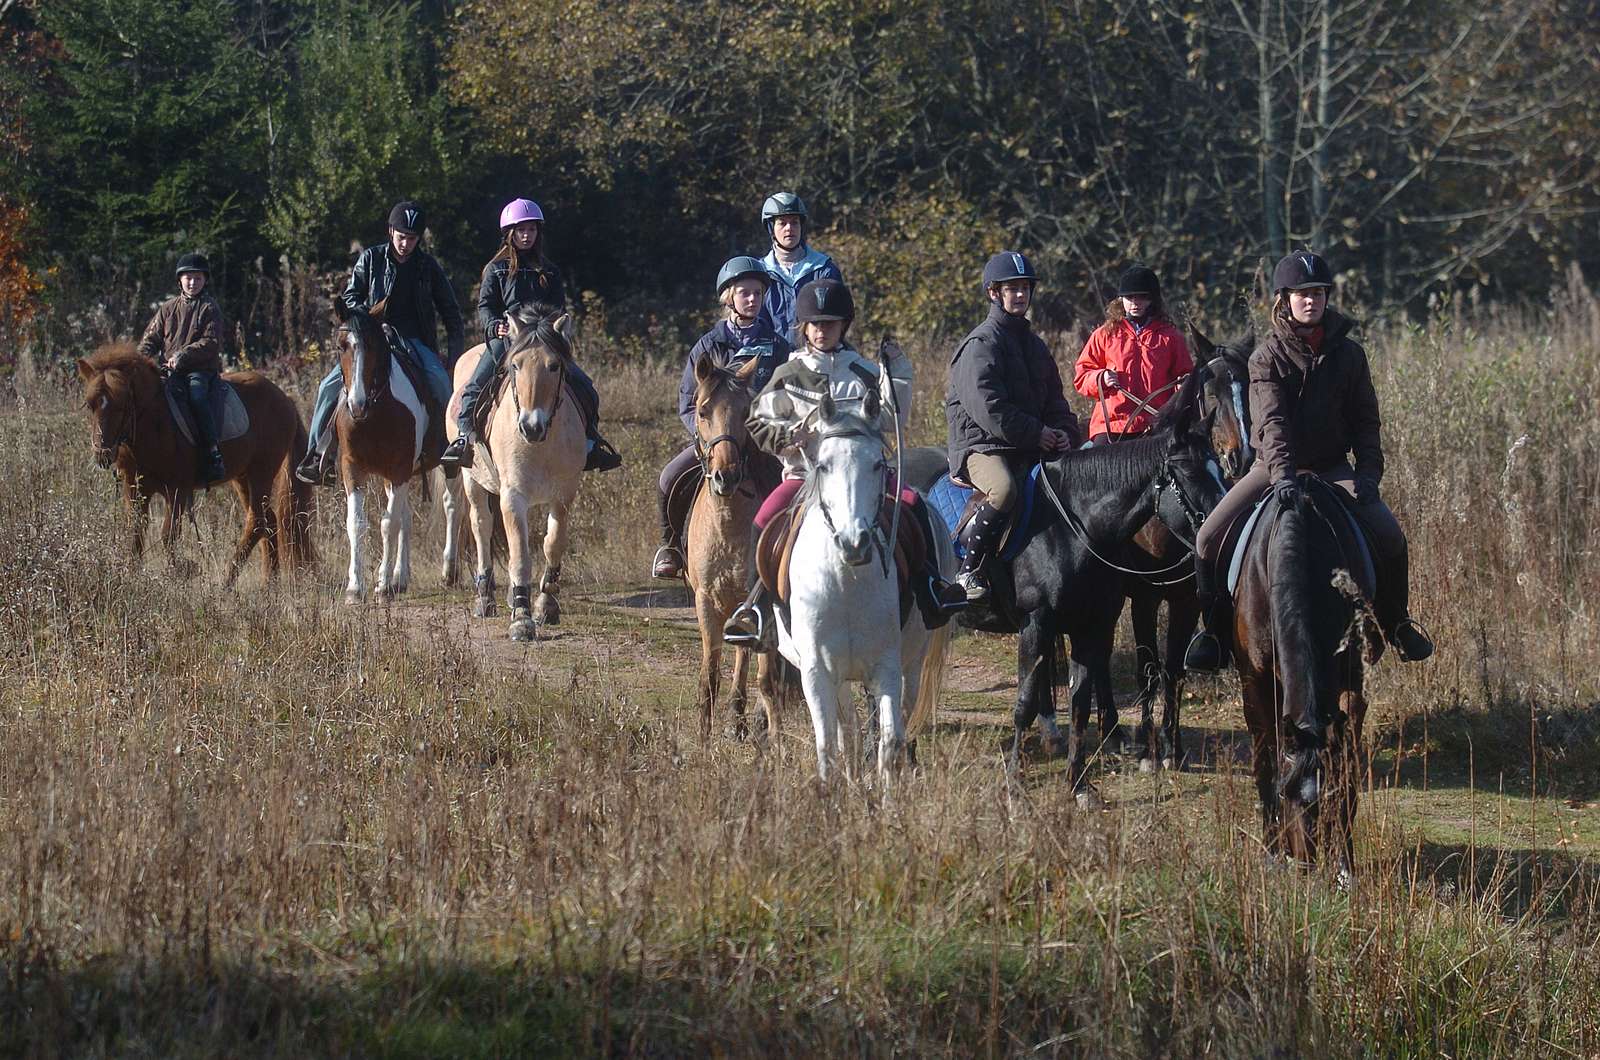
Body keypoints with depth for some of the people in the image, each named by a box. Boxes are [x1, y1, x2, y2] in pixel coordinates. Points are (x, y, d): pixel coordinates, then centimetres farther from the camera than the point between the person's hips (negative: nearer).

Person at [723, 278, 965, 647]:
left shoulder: (862, 371, 12)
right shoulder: (789, 375, 9)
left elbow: (891, 419, 7)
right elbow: (758, 426, 8)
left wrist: (898, 375, -4)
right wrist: (790, 435, -11)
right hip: (805, 473, -1)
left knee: (912, 503, -24)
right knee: (765, 523, -27)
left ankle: (932, 586, -13)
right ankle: (755, 607, -18)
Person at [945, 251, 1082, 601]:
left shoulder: (1034, 345, 22)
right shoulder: (982, 343, -6)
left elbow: (1055, 401, 26)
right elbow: (987, 407, -17)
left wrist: (1066, 433, 4)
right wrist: (1036, 433, -16)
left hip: (1030, 449, 8)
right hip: (981, 443, -8)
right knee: (1004, 489, -37)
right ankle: (969, 572, -25)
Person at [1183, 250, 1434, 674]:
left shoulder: (1347, 353, 2)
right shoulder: (1268, 356, -6)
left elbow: (1365, 421, 6)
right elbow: (1271, 421, -19)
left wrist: (1367, 475, -9)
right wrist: (1282, 474, -34)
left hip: (1331, 467, 1)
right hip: (1275, 467, -1)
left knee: (1389, 536, -18)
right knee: (1210, 536, -18)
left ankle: (1396, 623, 5)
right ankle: (1215, 628, 1)